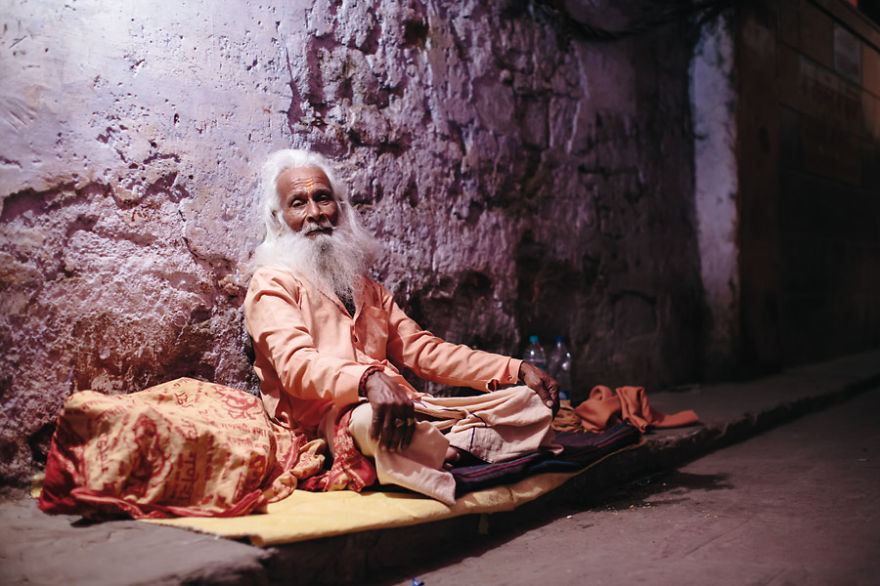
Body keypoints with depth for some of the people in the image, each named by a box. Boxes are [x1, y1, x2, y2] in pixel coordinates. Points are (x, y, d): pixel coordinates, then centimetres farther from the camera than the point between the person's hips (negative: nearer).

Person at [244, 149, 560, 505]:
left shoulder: (366, 288, 29)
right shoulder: (272, 284, 7)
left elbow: (422, 350, 23)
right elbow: (296, 363, -12)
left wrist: (517, 369, 10)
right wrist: (368, 380, -34)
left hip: (406, 405, 7)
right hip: (330, 415, -6)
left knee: (529, 399, -7)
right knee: (372, 421, -41)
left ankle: (444, 451, -29)